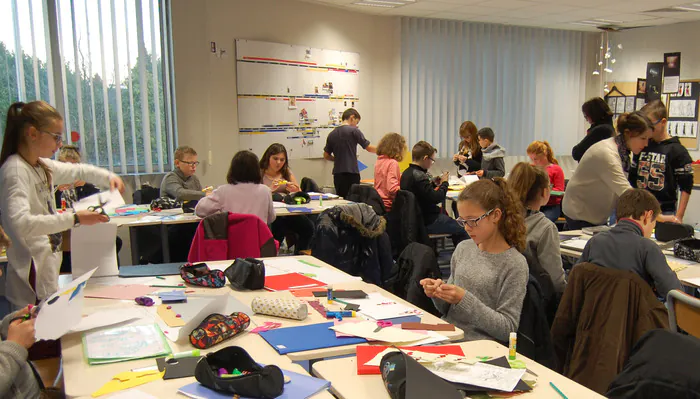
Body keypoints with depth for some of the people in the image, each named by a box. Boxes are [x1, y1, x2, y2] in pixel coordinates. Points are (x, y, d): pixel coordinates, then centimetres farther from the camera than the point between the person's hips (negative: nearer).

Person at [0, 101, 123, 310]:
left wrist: (109, 177, 6)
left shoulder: (43, 166, 8)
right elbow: (20, 224, -31)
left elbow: (78, 170, 25)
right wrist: (74, 218, -31)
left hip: (49, 266, 9)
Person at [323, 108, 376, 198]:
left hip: (337, 174, 5)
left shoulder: (332, 134, 10)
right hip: (351, 173, -5)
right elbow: (369, 148, -4)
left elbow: (326, 155, 15)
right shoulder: (353, 131, -5)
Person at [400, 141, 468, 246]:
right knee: (462, 230, -2)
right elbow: (436, 198, -25)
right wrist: (444, 183, -10)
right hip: (427, 222, -10)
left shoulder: (406, 173, 5)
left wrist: (432, 183, 7)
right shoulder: (419, 176, -25)